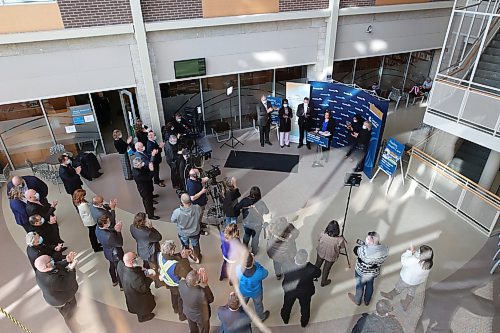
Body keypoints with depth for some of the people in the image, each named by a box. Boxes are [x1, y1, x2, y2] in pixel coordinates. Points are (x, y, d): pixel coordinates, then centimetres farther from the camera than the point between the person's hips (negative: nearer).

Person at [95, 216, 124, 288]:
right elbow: (120, 243, -28)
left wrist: (114, 229, -20)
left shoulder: (98, 229, -20)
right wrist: (118, 231, -29)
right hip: (116, 255, -7)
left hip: (108, 253, 8)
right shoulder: (109, 236, -43)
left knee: (112, 266, 32)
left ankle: (114, 281, 57)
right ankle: (122, 286, 41)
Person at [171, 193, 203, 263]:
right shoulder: (197, 208, -31)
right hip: (195, 232, 1)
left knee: (185, 246, 29)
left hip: (183, 233, -1)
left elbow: (173, 220, -14)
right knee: (196, 245, 30)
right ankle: (197, 258, 53)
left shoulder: (177, 212, -35)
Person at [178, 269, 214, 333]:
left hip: (188, 313, 4)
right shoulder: (202, 293, -45)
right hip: (201, 316, -4)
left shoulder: (181, 283, -34)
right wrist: (206, 285, -29)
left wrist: (200, 274, -26)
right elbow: (211, 300, -23)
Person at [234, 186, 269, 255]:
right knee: (255, 238, 23)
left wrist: (242, 210, 6)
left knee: (246, 235, 31)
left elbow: (236, 208, -12)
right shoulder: (261, 203, -25)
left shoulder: (245, 200, -20)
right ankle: (254, 252, 44)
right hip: (256, 225, -2)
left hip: (246, 223, 2)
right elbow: (267, 211, -11)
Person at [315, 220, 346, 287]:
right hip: (331, 257, -2)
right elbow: (342, 247, -15)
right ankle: (323, 282, 51)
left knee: (317, 265, 30)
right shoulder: (339, 240, -35)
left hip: (320, 253, 2)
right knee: (326, 269, 25)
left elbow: (319, 241, -10)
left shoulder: (323, 234, -29)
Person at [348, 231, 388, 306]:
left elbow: (356, 250, -17)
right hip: (374, 272, 4)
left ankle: (357, 301, 50)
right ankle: (367, 301, 54)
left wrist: (364, 245, -1)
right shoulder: (385, 250, -22)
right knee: (370, 285, 29)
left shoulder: (364, 250, -39)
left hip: (362, 273, -4)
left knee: (360, 286, 23)